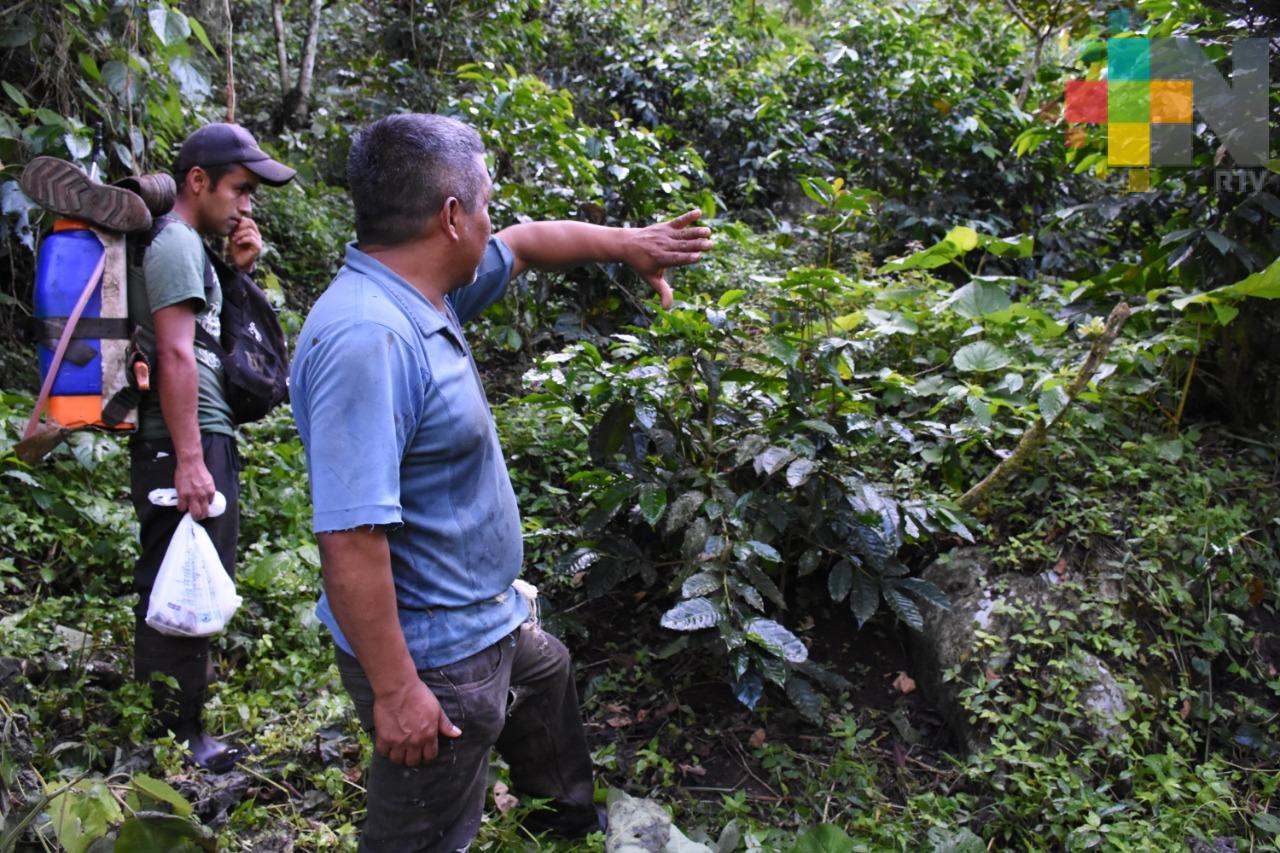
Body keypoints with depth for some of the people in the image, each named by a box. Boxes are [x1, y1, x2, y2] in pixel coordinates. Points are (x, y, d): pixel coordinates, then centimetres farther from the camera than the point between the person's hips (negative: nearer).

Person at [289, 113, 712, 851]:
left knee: (550, 680, 34)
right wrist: (396, 690, -28)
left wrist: (629, 243, 23)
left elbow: (527, 242, 17)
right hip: (433, 658, -11)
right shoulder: (366, 339, -31)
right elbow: (349, 538, -33)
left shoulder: (423, 292, -1)